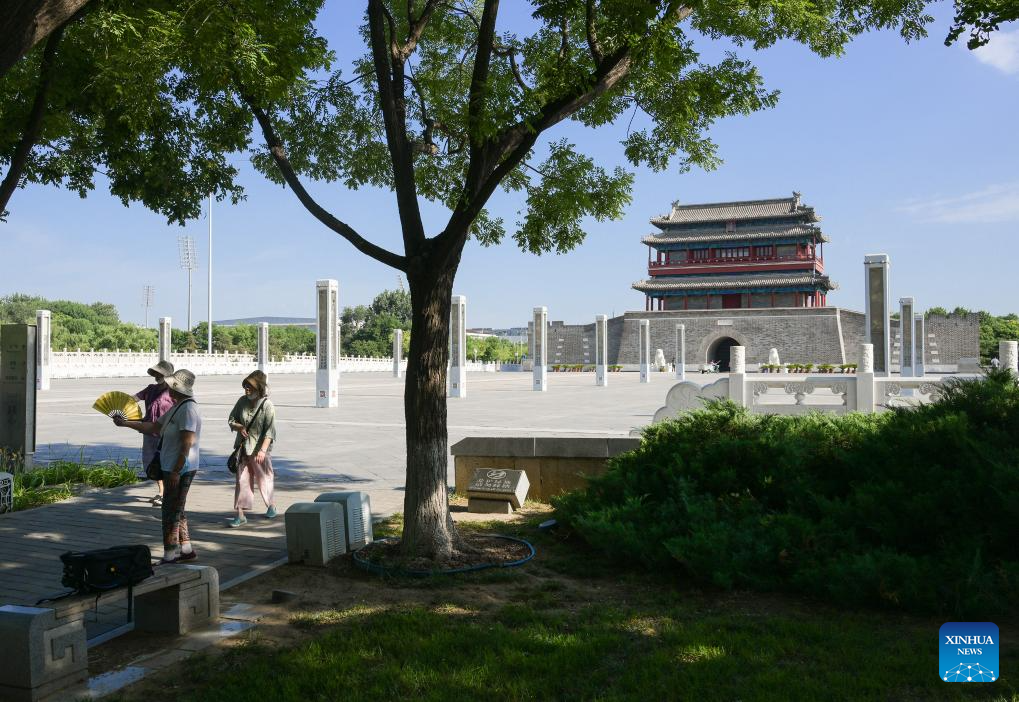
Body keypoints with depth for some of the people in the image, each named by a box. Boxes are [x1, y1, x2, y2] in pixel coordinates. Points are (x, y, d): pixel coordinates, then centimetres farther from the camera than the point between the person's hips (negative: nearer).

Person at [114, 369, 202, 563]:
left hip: (181, 470, -10)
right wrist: (125, 423, 21)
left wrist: (176, 471, -23)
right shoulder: (177, 408, 15)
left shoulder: (188, 409, -19)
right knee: (176, 510, 17)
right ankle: (186, 549, 26)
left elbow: (187, 444, -24)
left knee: (171, 512, -5)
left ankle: (169, 557, 1)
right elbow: (154, 427, 23)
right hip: (174, 469, 10)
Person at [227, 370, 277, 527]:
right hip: (243, 448, 4)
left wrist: (263, 451, -27)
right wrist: (239, 427, -10)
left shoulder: (267, 405, -13)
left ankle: (272, 505, 34)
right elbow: (231, 419, 13)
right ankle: (240, 515, 7)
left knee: (263, 480, 9)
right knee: (241, 480, 3)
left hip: (260, 450, -4)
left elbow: (270, 431, -17)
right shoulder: (243, 401, 2)